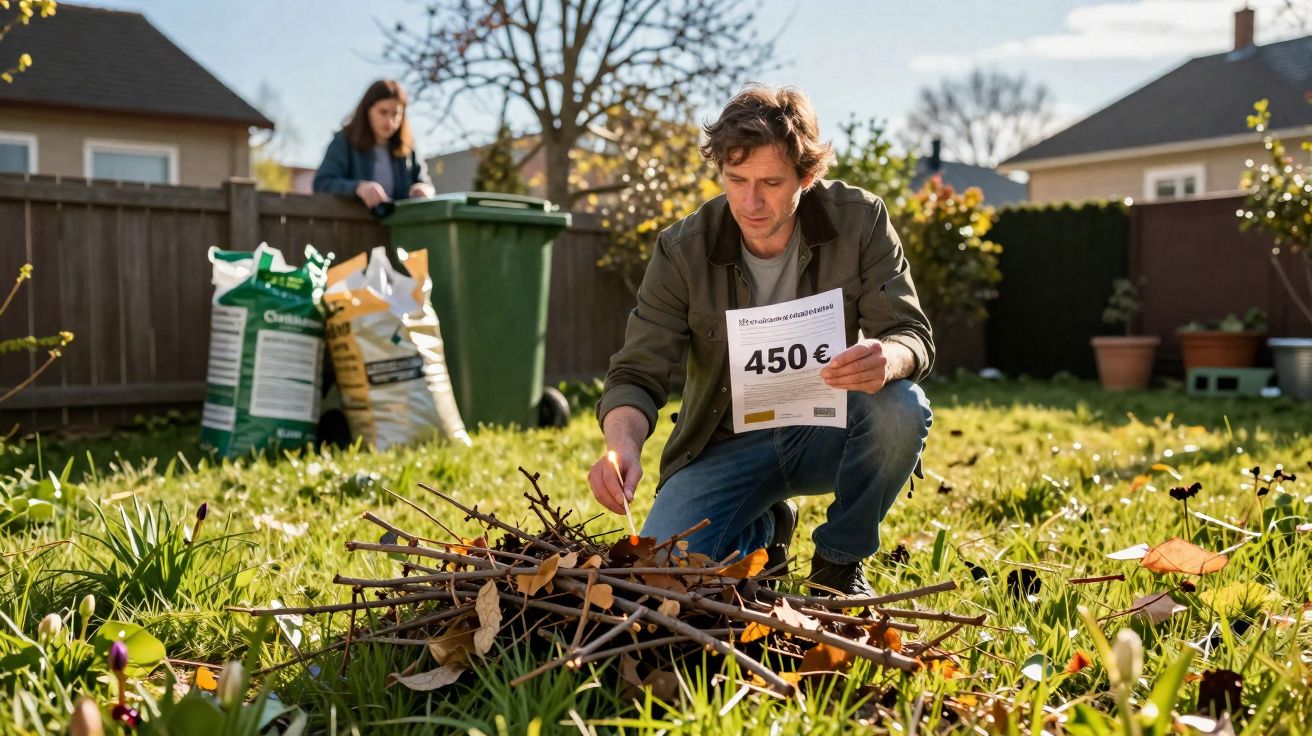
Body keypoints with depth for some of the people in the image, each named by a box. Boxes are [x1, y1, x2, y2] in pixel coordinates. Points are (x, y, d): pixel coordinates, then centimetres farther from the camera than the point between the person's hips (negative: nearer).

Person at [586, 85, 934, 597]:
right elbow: (637, 374, -14)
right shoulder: (682, 250, -13)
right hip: (727, 445, 0)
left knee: (901, 407, -33)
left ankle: (840, 560, -5)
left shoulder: (860, 221, -13)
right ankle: (763, 530, 15)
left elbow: (912, 334, -14)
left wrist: (888, 359, -41)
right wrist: (623, 446, -37)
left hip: (826, 432, 0)